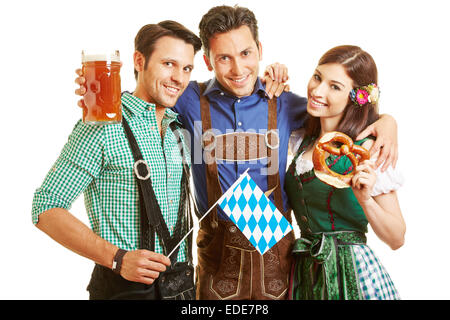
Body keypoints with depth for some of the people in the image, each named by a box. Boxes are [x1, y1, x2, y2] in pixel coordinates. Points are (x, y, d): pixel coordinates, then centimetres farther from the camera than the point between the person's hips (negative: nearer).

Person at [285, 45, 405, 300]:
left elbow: (397, 239, -11)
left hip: (353, 275, -6)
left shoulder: (367, 150, -14)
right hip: (305, 273, 6)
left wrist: (365, 199, -29)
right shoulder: (301, 140, 2)